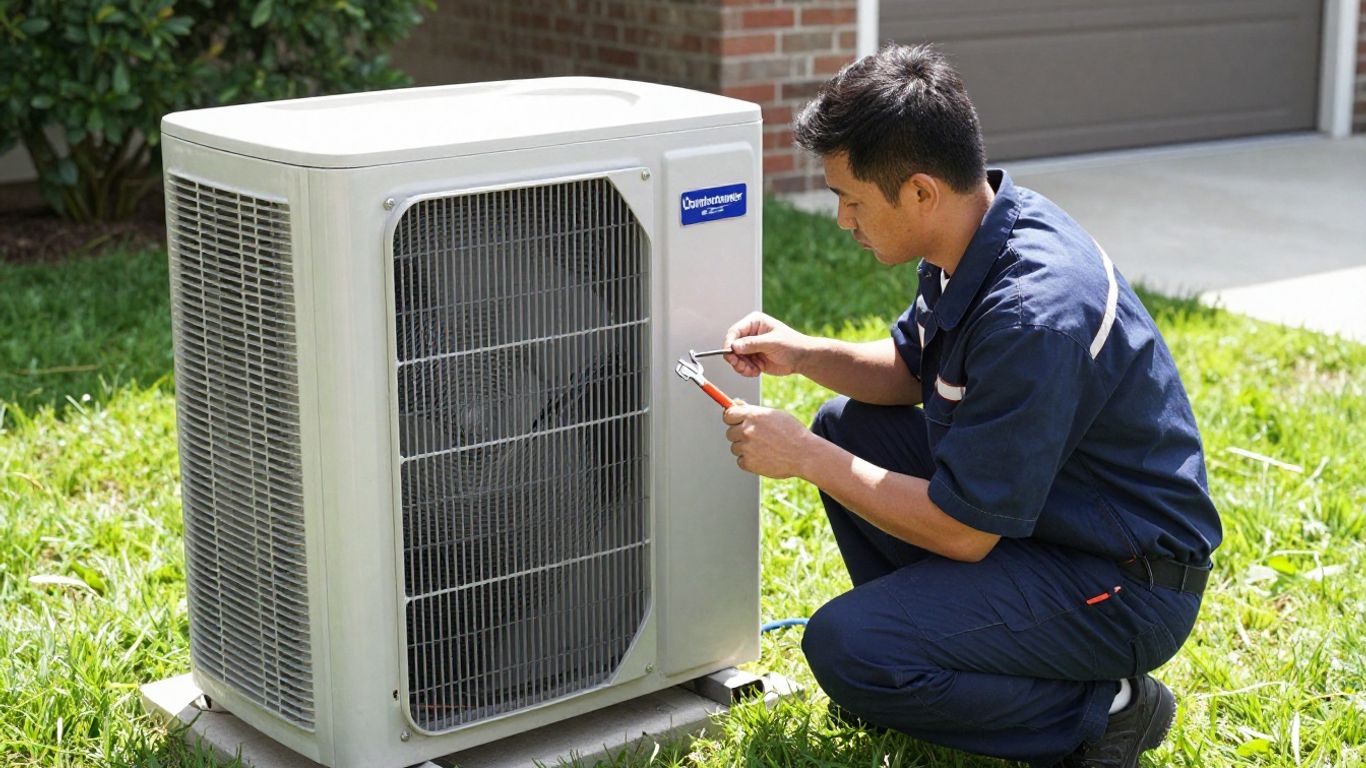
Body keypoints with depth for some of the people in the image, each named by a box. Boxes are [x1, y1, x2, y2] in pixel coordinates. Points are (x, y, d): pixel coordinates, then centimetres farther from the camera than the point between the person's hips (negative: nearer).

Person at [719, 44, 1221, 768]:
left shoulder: (1034, 313, -31)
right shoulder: (976, 229, -2)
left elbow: (963, 531, -25)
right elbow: (910, 366, 16)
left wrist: (805, 459, -17)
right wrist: (805, 354, -2)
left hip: (1123, 586, -10)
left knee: (846, 649, -22)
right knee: (850, 428, 11)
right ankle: (930, 637, 17)